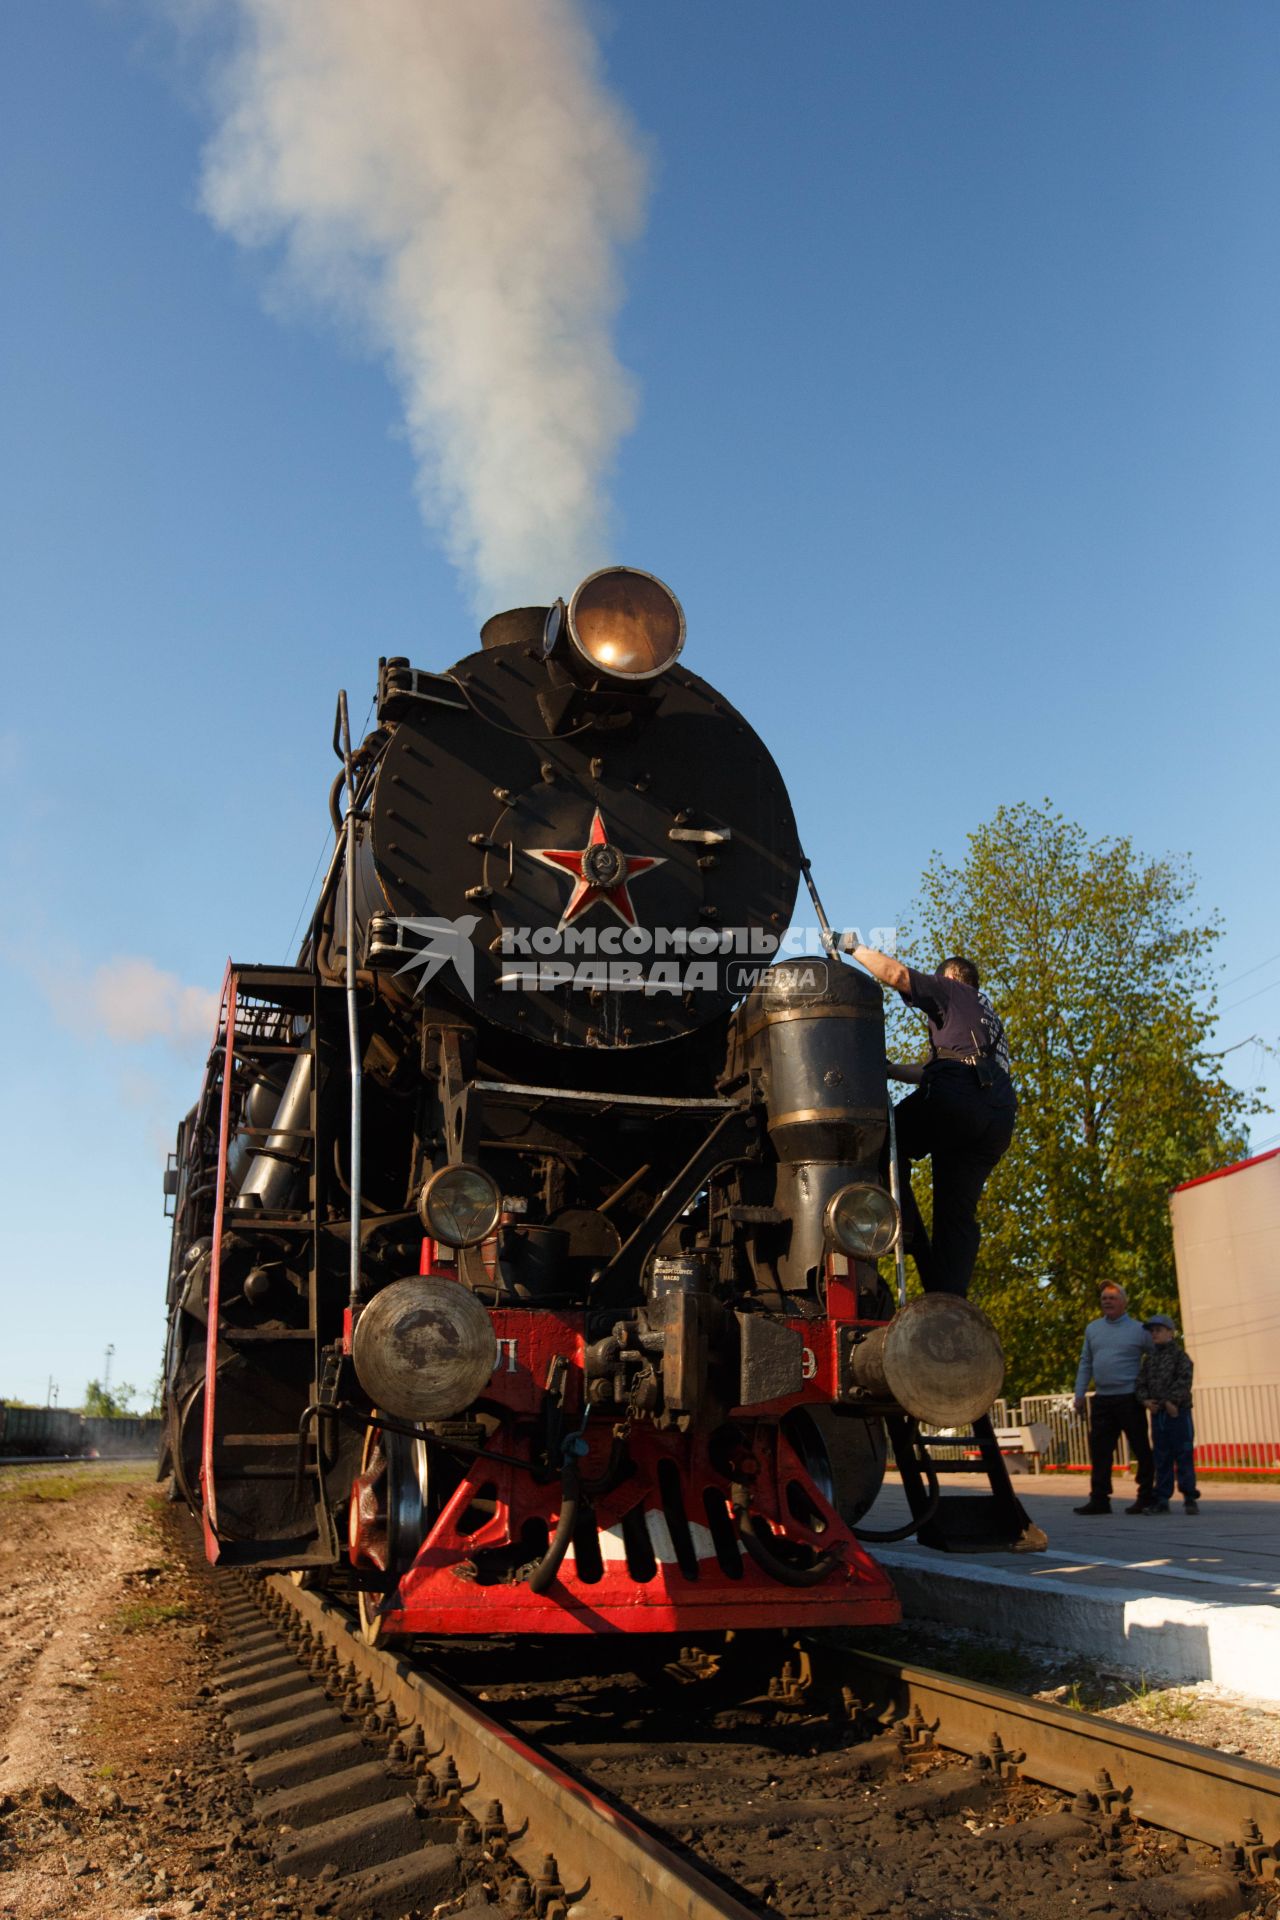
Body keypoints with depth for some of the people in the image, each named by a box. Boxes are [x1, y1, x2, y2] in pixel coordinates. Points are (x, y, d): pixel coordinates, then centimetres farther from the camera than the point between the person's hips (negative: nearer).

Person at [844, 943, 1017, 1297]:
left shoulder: (952, 991, 17)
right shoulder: (989, 1018, 40)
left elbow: (895, 973, 2)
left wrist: (852, 947, 12)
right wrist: (888, 1070, 44)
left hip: (958, 1097, -7)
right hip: (1000, 1119, 8)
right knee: (959, 1212, 3)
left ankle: (906, 1230, -8)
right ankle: (950, 1299, -8)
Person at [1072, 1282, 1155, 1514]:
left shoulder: (1138, 1330, 0)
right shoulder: (1092, 1329, 12)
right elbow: (1085, 1363, 15)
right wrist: (1079, 1393, 9)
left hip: (1129, 1398, -4)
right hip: (1102, 1399, 4)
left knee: (1141, 1450, 1)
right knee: (1099, 1449, 4)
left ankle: (1146, 1498, 10)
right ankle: (1099, 1499, 10)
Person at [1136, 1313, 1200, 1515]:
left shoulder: (1180, 1355, -4)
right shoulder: (1148, 1358, 12)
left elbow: (1184, 1381, -14)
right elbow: (1141, 1382, 8)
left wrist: (1172, 1401, -21)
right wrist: (1145, 1400, -10)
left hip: (1178, 1412, -5)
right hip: (1157, 1413, 5)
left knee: (1184, 1455, -1)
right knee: (1161, 1458, 8)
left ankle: (1190, 1498, 5)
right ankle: (1162, 1499, 12)